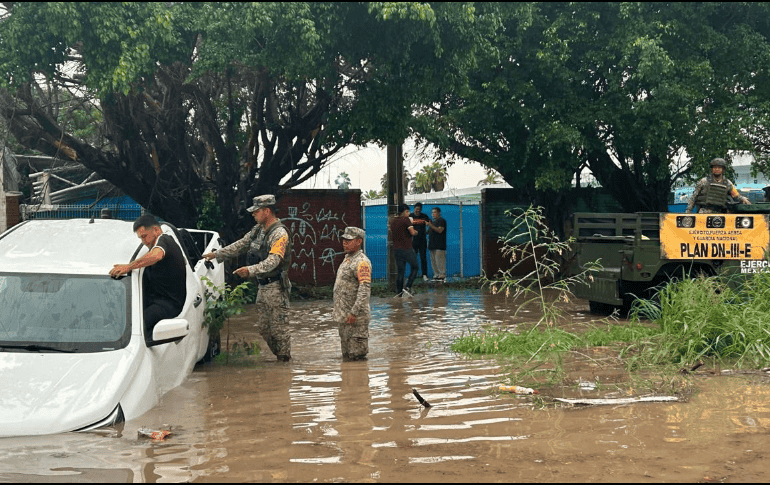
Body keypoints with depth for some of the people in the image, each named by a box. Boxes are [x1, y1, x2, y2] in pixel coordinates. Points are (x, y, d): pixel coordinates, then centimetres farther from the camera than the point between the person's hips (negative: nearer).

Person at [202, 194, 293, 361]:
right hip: (262, 287, 9)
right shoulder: (258, 229, 12)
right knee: (263, 327, 12)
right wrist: (216, 255, 18)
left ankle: (285, 360, 6)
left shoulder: (280, 234, -17)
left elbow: (273, 261, -29)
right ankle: (279, 356, 24)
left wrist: (251, 270, -42)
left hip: (276, 288, -9)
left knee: (279, 327, -4)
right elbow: (240, 245, 21)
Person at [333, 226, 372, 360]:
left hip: (355, 318, -10)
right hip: (344, 315, 10)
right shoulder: (348, 259, 16)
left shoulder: (362, 262, -15)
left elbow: (365, 290, -23)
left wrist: (354, 312, -26)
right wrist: (337, 309, 22)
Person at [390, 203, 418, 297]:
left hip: (396, 249, 6)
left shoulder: (393, 221, 13)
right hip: (406, 248, -6)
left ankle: (398, 292, 5)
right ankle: (408, 287, -5)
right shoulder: (406, 219, -9)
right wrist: (415, 232, 6)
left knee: (399, 271, 8)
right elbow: (412, 232, -15)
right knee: (414, 267, 7)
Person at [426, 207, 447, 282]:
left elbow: (440, 230, -19)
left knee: (439, 260, -12)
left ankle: (442, 275, -10)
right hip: (432, 245, 9)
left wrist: (431, 226, -21)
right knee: (433, 261, 9)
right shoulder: (433, 221, 24)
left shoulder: (442, 220, -5)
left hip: (439, 245, -9)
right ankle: (436, 275, 14)